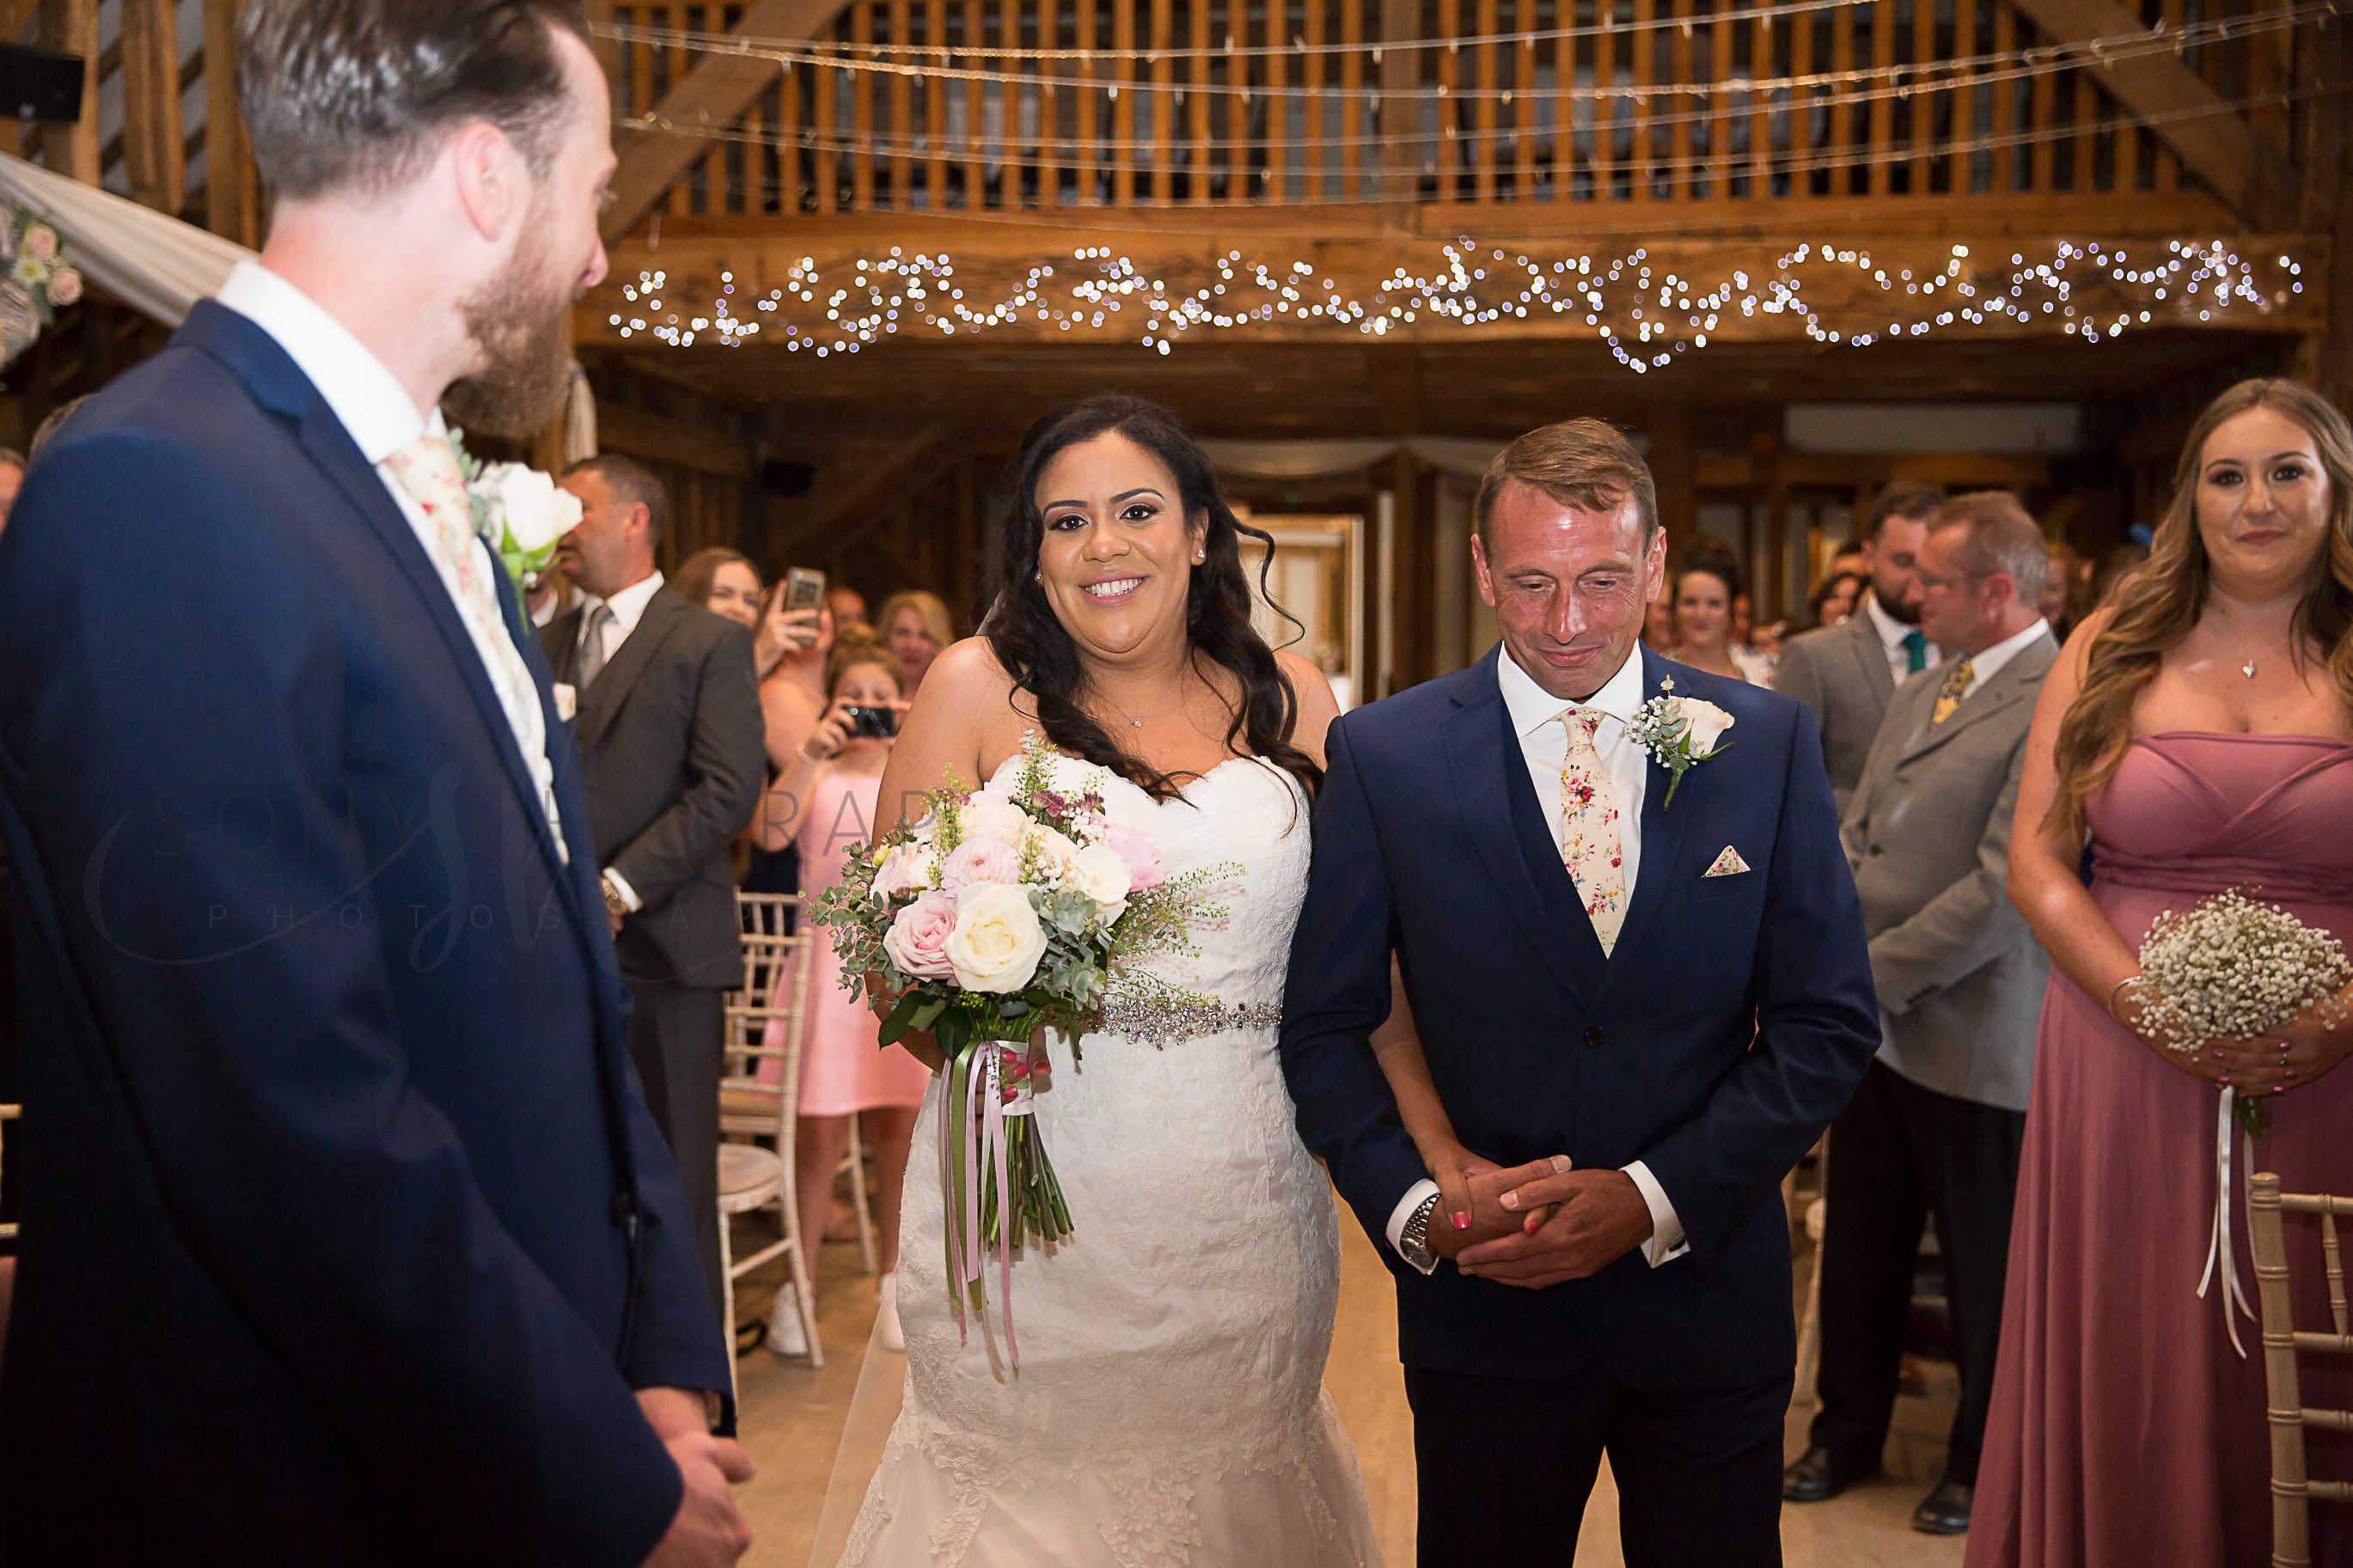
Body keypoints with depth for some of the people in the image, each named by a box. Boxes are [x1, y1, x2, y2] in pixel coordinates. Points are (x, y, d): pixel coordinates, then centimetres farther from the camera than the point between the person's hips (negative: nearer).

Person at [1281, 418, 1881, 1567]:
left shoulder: (1767, 743, -2)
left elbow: (1831, 1024, -3)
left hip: (1708, 1295, 1)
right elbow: (1324, 1027, -3)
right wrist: (1413, 1204, -17)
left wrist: (1653, 1197, -13)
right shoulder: (1381, 758, -6)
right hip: (1484, 1308, -1)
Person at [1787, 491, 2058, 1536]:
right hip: (1876, 1021, 8)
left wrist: (1871, 975, -17)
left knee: (1984, 1270, 11)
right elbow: (1857, 832, 16)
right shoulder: (1920, 692, 10)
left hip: (1971, 1041, -7)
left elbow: (2005, 889, -23)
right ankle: (1848, 1433, 36)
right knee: (1859, 1246, 18)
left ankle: (1985, 1468, 31)